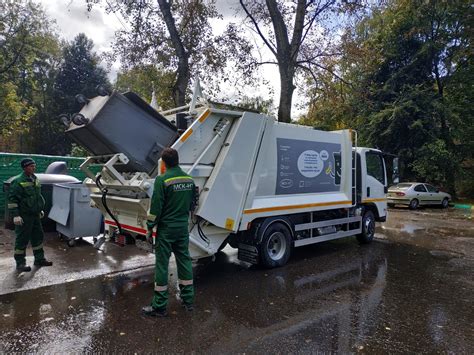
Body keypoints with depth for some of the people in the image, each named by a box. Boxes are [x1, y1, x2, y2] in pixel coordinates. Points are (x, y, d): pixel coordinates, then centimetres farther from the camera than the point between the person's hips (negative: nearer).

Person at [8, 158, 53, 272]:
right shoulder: (18, 181, -14)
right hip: (24, 216, -8)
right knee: (22, 239, 1)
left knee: (38, 236, 14)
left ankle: (39, 259, 25)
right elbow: (12, 199, -16)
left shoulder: (35, 179, 11)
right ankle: (20, 263, 12)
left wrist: (40, 210, 22)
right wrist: (15, 215, -20)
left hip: (35, 215, 8)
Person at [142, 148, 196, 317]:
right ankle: (188, 300, 25)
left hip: (166, 228, -5)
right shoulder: (189, 179, 3)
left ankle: (159, 306, 13)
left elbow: (156, 207, -14)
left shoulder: (162, 180, -14)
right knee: (184, 261, 15)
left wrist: (150, 228, -4)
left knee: (162, 265, 3)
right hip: (183, 227, 6)